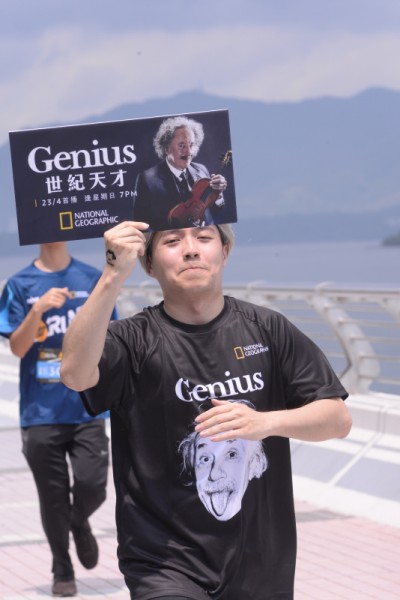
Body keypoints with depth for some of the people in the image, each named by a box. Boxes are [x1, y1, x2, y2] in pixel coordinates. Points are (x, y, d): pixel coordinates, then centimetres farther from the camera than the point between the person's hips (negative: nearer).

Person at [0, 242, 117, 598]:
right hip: (42, 411, -1)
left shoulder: (93, 279, 5)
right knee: (53, 496, 5)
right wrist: (38, 308, -21)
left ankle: (79, 523, 24)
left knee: (92, 485, -11)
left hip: (87, 406, 1)